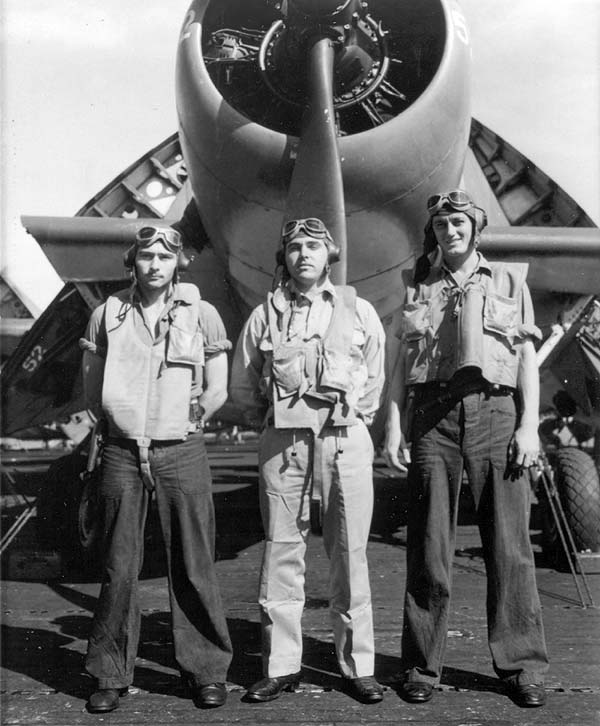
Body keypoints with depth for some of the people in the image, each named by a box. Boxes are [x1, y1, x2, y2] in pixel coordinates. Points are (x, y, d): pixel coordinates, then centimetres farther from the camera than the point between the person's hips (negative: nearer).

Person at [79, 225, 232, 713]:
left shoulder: (202, 314, 3)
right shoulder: (107, 315, 6)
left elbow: (217, 391, 6)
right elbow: (92, 390, 12)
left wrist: (184, 420, 4)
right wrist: (124, 421, 8)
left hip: (182, 452, -1)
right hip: (122, 453, 1)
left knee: (193, 566, 2)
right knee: (118, 567, 4)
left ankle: (207, 670, 15)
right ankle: (111, 675, 17)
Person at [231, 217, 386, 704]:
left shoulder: (358, 311, 10)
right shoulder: (265, 315, 10)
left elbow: (375, 377, 17)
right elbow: (243, 385, 16)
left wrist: (355, 420, 11)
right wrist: (270, 423, 11)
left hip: (345, 440, 0)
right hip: (283, 443, 1)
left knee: (350, 556, 2)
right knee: (281, 553, 3)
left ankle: (358, 667, 13)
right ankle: (281, 667, 13)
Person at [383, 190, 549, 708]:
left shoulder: (510, 280, 15)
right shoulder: (418, 288, 18)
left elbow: (527, 358, 9)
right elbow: (403, 361, 14)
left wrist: (529, 425, -2)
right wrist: (394, 424, 2)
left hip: (495, 410, 0)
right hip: (433, 413, 1)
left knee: (509, 544, 0)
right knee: (429, 546, 1)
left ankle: (522, 665, 11)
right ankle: (423, 665, 11)